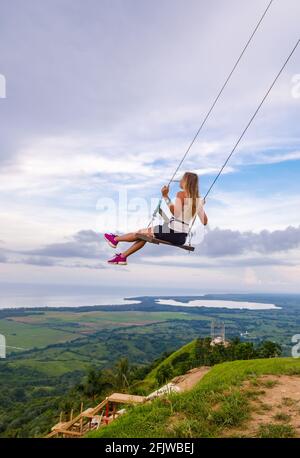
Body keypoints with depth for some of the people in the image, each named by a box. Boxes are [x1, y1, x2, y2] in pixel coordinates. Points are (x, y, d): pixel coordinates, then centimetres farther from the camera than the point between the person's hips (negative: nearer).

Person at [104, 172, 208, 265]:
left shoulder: (181, 194, -12)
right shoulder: (198, 199, 8)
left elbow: (176, 213, -26)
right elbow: (205, 222, 7)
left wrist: (166, 196, -20)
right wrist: (201, 206, 23)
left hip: (173, 232, -7)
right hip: (182, 238, 7)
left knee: (141, 233, 12)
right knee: (144, 236, 21)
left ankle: (115, 239, 33)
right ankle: (122, 256, 26)